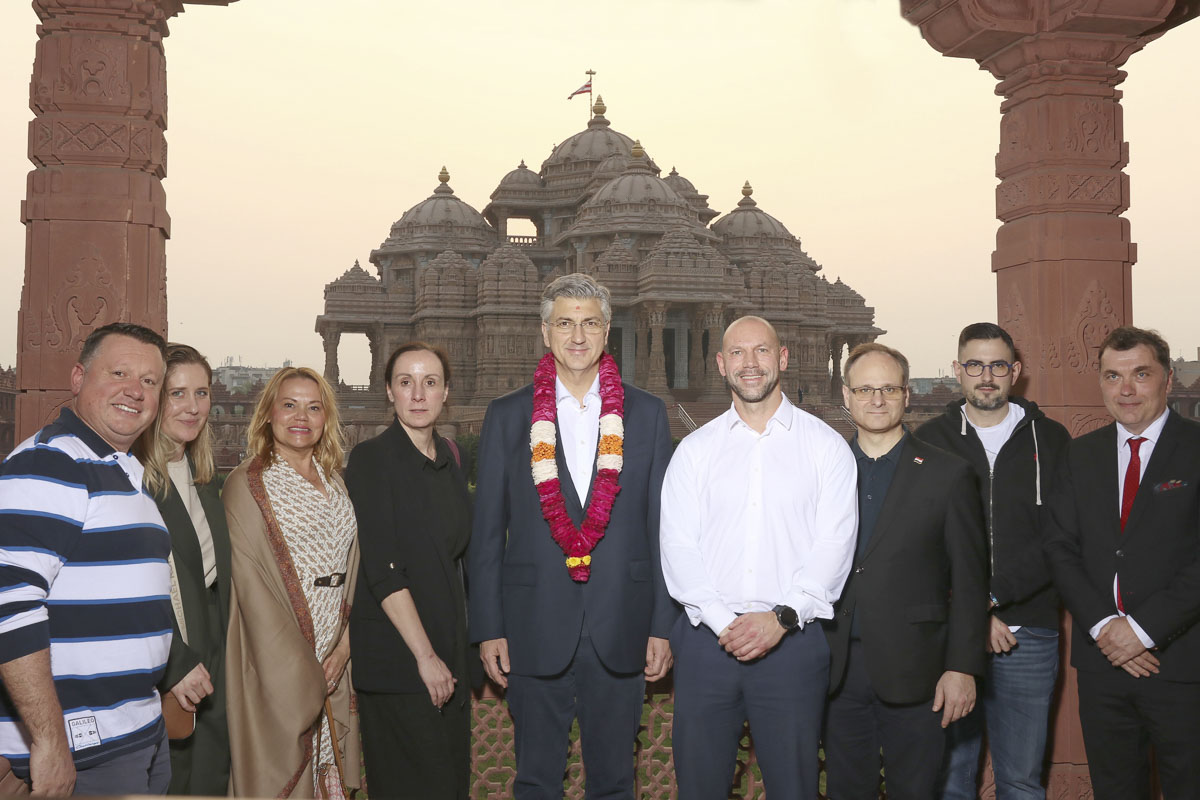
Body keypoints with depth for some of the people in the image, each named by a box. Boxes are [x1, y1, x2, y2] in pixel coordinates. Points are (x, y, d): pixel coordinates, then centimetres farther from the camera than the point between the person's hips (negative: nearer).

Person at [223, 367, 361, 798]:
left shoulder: (334, 482, 10)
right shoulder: (246, 484, -9)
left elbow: (353, 568, 8)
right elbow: (250, 584, -13)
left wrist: (345, 646, -3)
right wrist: (297, 671, -15)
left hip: (332, 662, 5)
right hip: (274, 662, -5)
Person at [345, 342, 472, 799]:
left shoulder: (446, 457, 10)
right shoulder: (372, 459, -11)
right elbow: (382, 571, -16)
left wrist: (453, 650, 13)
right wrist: (425, 655, -18)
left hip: (447, 647, 7)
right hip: (396, 655, -7)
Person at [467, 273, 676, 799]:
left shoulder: (647, 414, 5)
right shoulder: (506, 417, 3)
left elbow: (663, 525, 4)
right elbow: (486, 533, 3)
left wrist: (663, 625, 0)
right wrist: (487, 628, -2)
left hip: (621, 633, 1)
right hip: (535, 632, 0)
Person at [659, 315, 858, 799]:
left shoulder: (825, 446, 5)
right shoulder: (695, 450, 9)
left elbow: (834, 543, -3)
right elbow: (677, 545, 1)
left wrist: (781, 618, -13)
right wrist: (723, 621, -11)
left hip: (792, 640, -1)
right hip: (706, 639, 1)